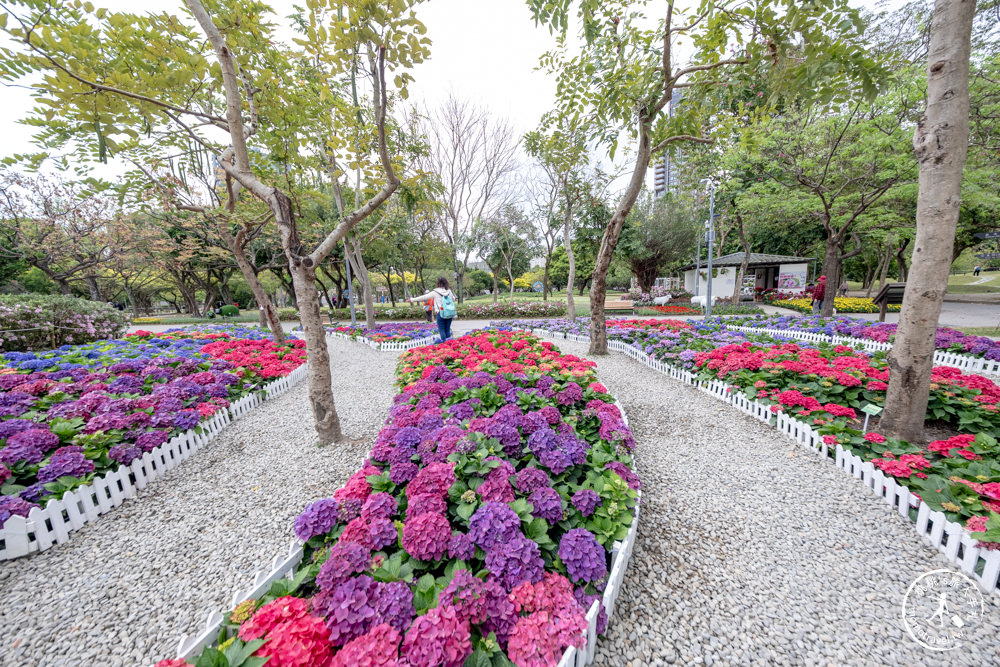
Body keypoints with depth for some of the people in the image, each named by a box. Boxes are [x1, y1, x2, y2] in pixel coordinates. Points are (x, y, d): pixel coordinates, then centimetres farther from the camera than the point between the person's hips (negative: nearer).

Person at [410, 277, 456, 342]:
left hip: (440, 313, -4)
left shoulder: (435, 292, -6)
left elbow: (424, 297, -3)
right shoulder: (449, 291, 4)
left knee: (441, 329, 4)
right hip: (450, 313, 4)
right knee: (448, 329, 10)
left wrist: (412, 300, 5)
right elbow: (453, 299, 19)